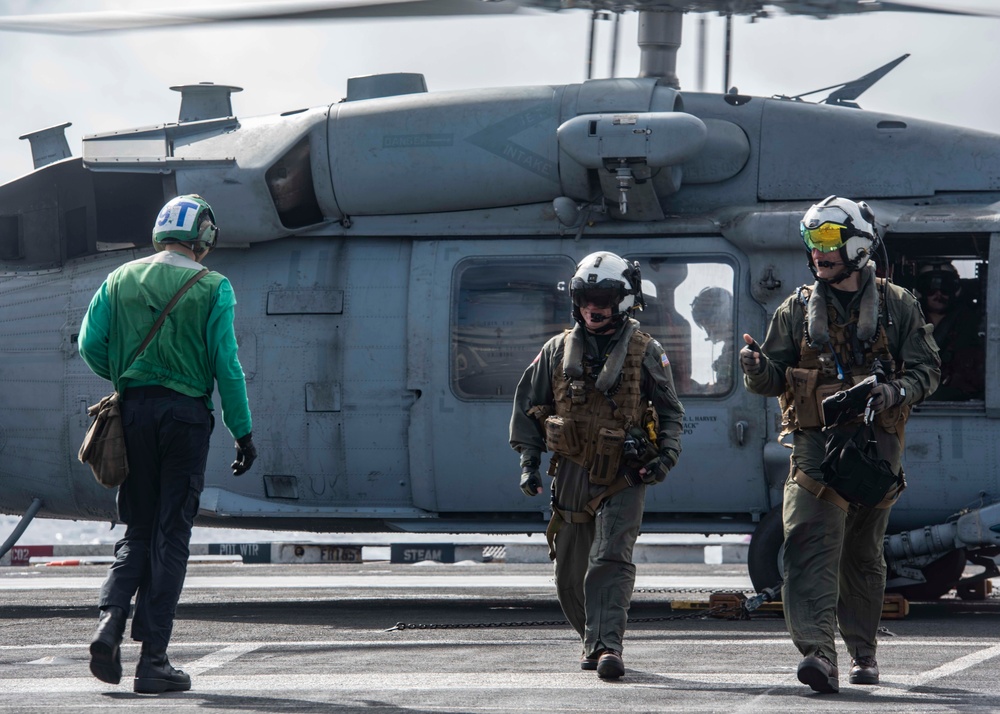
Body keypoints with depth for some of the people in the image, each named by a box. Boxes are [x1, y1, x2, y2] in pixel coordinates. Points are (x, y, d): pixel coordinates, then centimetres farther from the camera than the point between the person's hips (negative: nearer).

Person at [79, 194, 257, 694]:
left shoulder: (120, 280, 7)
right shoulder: (212, 289, -3)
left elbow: (90, 344, 2)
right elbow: (227, 366, -6)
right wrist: (243, 432, 0)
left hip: (133, 410, 3)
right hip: (186, 414, -3)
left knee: (138, 529, 14)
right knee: (171, 535, 2)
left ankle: (110, 620, -11)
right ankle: (152, 659, -1)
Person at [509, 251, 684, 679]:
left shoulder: (645, 353, 2)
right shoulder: (558, 351, 8)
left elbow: (670, 411, 8)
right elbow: (527, 406, 14)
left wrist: (666, 455, -9)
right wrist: (528, 460, 4)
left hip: (623, 478, -3)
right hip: (572, 475, 3)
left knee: (611, 560, -19)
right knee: (570, 576, 8)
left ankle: (607, 645, -25)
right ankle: (595, 640, 28)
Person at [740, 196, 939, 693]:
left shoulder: (897, 306, 6)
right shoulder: (797, 310, 9)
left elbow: (927, 369, 5)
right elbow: (772, 379, 9)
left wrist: (894, 392, -15)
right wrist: (757, 368, -15)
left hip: (878, 442, 1)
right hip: (816, 442, 0)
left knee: (863, 556, 13)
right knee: (810, 546, -19)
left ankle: (862, 651, 29)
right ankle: (818, 654, -30)